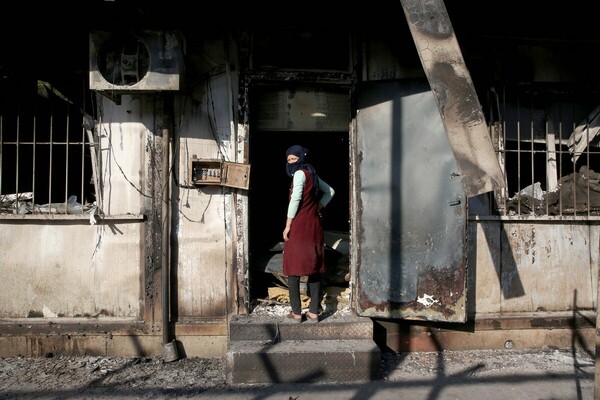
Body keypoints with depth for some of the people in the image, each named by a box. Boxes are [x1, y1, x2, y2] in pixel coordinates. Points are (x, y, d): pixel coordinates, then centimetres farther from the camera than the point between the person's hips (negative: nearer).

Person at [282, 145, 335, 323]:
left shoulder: (300, 173, -9)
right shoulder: (312, 174, 16)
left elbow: (295, 200, -18)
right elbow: (330, 191, 25)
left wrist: (287, 226, -15)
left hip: (299, 225, -8)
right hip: (314, 225, 8)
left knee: (293, 268, -1)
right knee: (314, 268, 8)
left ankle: (296, 313, 2)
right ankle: (313, 312, 12)